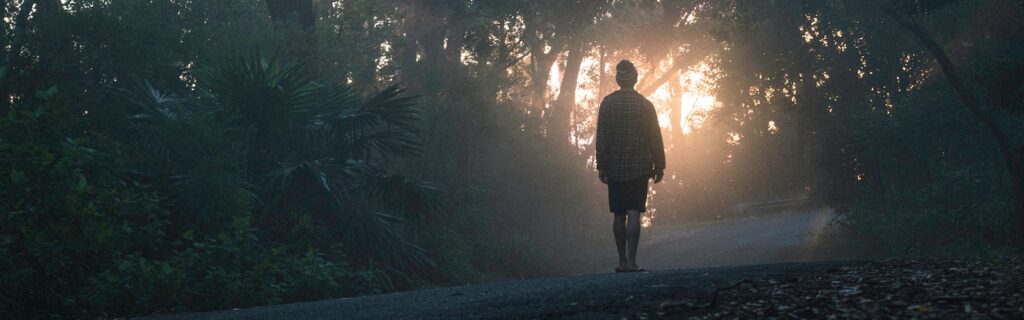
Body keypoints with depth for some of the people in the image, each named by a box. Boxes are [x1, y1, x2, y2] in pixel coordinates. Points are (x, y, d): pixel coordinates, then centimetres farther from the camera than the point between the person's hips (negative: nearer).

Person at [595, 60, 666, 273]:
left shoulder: (607, 103, -1)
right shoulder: (645, 105, -2)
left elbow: (601, 138, -1)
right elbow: (655, 138, 1)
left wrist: (601, 166, 3)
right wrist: (659, 165, 8)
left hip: (614, 168, 1)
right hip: (639, 167, -1)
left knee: (619, 215, 9)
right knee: (634, 213, -4)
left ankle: (622, 261, 13)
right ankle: (631, 261, -12)